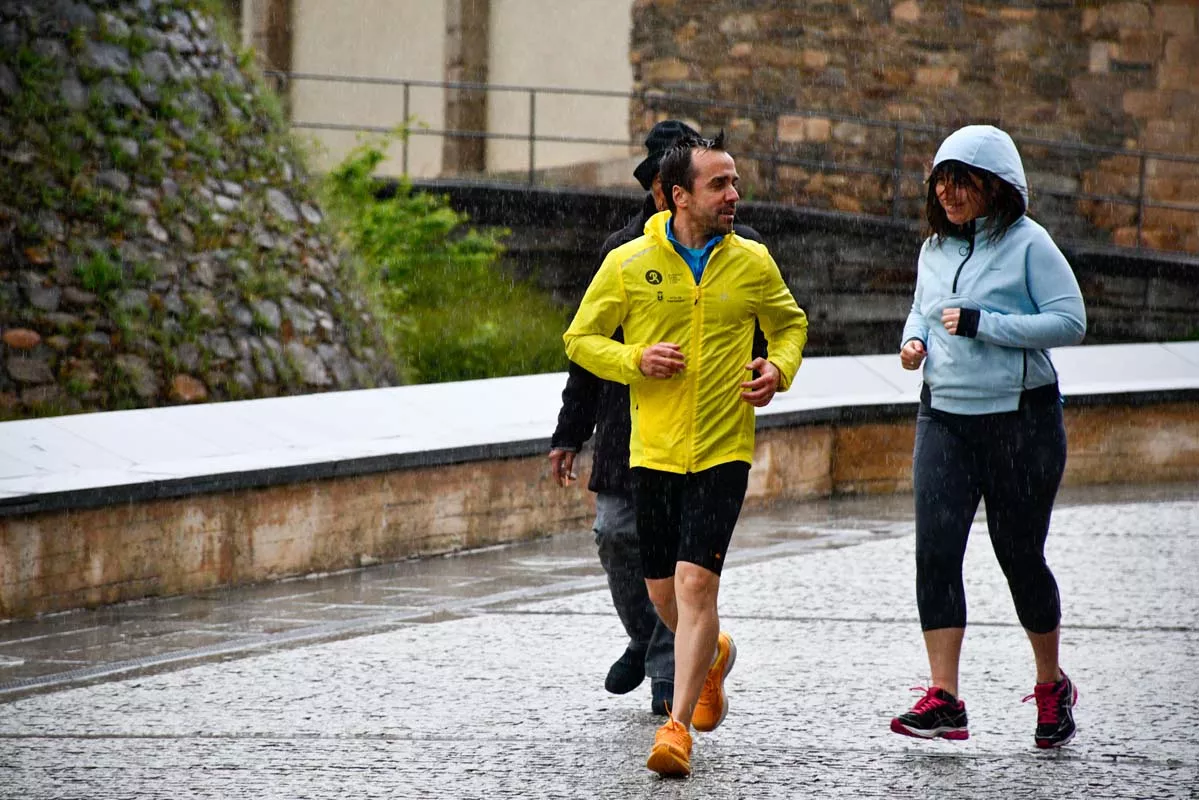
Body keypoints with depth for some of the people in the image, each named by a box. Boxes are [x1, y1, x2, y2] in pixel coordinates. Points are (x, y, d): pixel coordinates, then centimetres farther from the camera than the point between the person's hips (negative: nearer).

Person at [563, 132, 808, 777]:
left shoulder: (753, 263, 1)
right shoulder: (628, 264, -3)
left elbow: (790, 323, 18)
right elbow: (580, 337, 5)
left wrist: (780, 368, -3)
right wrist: (635, 360, -13)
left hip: (723, 451, -1)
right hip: (652, 451, 1)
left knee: (696, 583, -15)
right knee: (664, 593, 12)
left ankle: (678, 725, -11)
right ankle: (712, 654, 45)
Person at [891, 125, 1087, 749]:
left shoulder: (1027, 243, -9)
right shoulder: (935, 248, 9)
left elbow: (1070, 321, -15)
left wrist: (982, 324, -19)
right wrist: (915, 339, 2)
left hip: (1021, 420, -5)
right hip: (944, 419, 5)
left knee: (1020, 555, 4)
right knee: (935, 551, -10)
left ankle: (1052, 686, 26)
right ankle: (944, 700, -13)